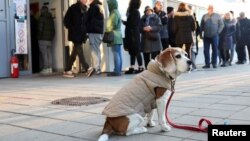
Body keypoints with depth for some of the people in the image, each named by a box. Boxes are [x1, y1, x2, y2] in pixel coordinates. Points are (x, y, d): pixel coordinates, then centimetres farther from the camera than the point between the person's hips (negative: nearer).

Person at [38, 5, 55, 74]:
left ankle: (45, 68, -8)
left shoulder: (42, 18, -8)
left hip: (43, 39, -7)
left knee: (44, 54, -6)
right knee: (49, 54, 8)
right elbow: (53, 30, 15)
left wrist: (39, 37, -2)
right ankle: (50, 68, 8)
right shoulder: (51, 19, 14)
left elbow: (40, 29, -12)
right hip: (49, 39, 7)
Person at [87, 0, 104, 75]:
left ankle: (96, 68, -8)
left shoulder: (93, 7, -10)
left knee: (94, 50, -7)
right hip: (99, 31, 9)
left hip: (93, 32, -9)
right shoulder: (99, 6, 16)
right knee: (97, 50, 12)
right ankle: (98, 68, 16)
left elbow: (87, 17, -8)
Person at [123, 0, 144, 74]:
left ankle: (141, 67, 1)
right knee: (132, 52, 9)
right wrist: (125, 22, 1)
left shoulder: (135, 12, -12)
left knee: (136, 51, -4)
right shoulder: (133, 11, 16)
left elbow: (132, 24, -17)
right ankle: (132, 68, 12)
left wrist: (124, 22, -4)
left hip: (133, 35, -9)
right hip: (131, 35, 9)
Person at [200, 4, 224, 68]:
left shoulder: (217, 16, 3)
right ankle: (207, 64, 7)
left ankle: (214, 63, 9)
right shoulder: (204, 16, 9)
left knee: (215, 50, 1)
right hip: (206, 36, 2)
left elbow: (221, 24, 3)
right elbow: (201, 25, 12)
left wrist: (218, 32, -4)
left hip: (214, 36, -2)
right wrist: (201, 33, 4)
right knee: (206, 50, 1)